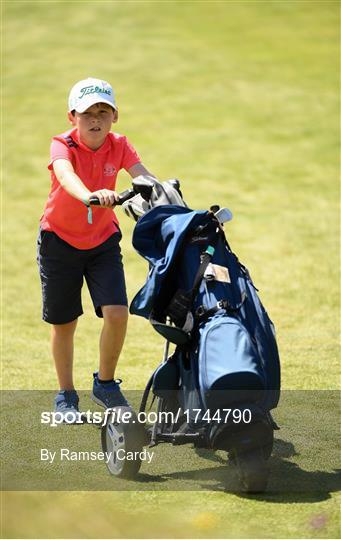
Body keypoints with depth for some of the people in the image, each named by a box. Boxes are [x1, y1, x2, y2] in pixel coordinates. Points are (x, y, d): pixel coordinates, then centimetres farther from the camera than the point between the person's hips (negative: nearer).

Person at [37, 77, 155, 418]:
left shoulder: (119, 146, -11)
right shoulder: (63, 145, -22)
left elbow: (140, 174, -29)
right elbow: (65, 175, -45)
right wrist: (90, 195, -66)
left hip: (102, 240, 2)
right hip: (60, 240, -2)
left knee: (117, 313, -13)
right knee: (63, 323, 8)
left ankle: (105, 384, 10)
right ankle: (66, 395, 28)